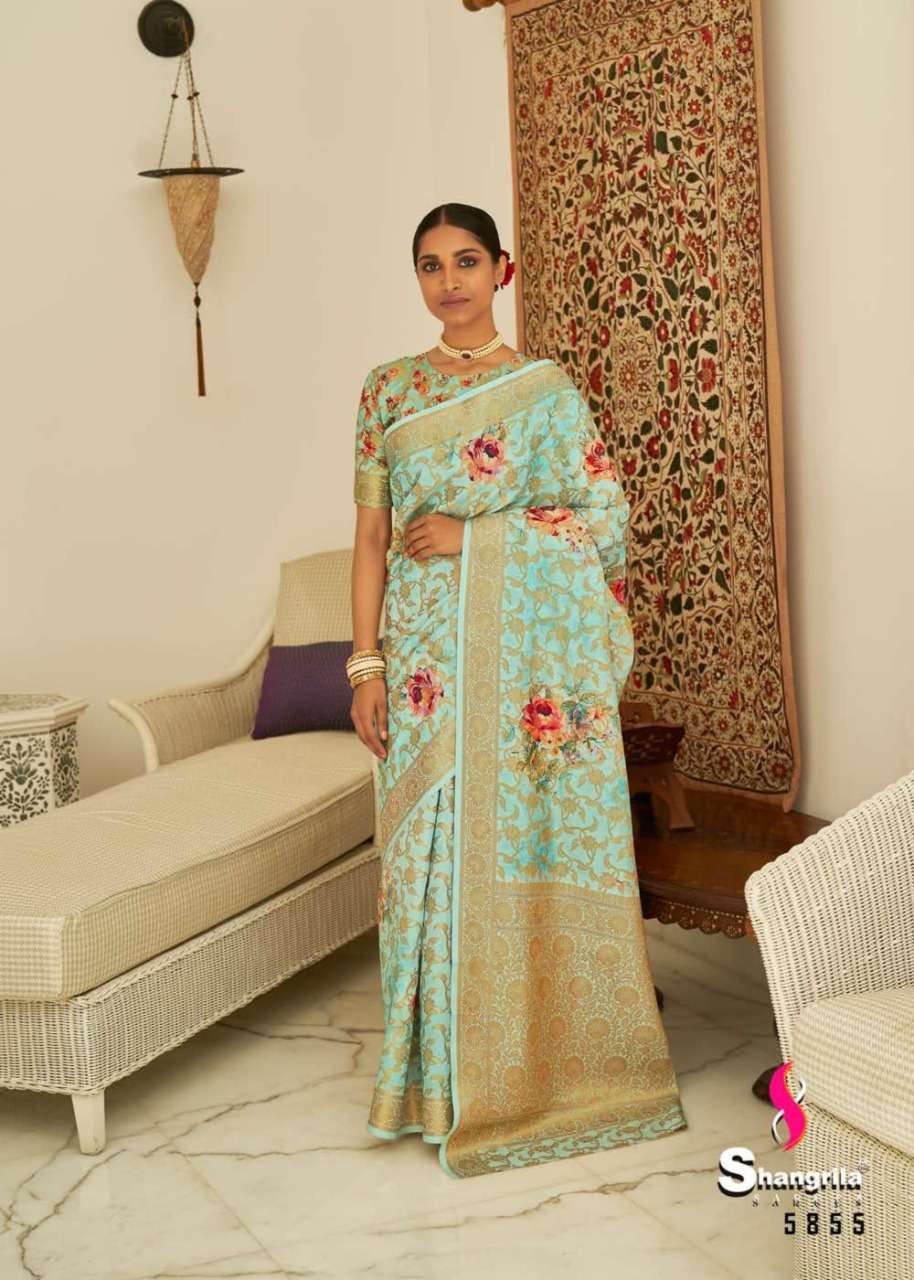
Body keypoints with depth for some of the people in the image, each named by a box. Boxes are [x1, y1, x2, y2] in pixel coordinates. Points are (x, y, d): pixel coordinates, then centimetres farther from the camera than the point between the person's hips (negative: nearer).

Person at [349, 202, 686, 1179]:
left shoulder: (547, 391, 3)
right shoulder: (388, 390, 11)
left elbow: (606, 514, -3)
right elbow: (371, 536, 8)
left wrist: (475, 531, -11)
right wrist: (365, 663, 1)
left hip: (535, 648, -2)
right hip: (429, 652, 3)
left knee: (537, 841, 0)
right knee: (436, 850, 4)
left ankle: (551, 1061, 16)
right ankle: (455, 1074, 18)